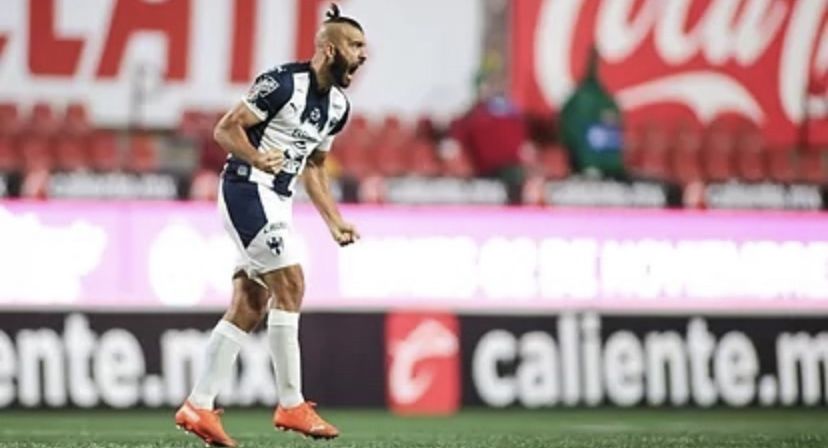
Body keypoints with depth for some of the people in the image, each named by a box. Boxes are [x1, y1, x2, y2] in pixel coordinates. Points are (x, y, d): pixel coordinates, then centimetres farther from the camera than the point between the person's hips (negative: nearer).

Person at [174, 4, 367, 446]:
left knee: (249, 308, 6)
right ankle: (291, 405, -9)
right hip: (247, 190, -9)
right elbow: (225, 129, -15)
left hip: (276, 201, 9)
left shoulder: (337, 106, 10)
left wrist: (335, 222, 15)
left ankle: (198, 407, 10)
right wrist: (258, 159, -31)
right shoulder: (283, 83, -16)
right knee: (290, 285, -14)